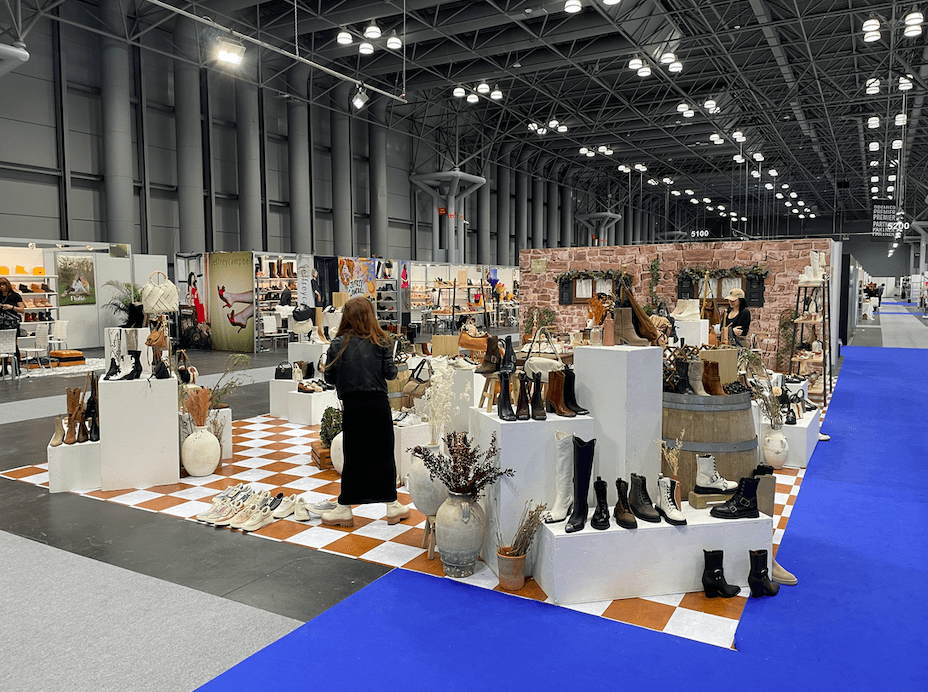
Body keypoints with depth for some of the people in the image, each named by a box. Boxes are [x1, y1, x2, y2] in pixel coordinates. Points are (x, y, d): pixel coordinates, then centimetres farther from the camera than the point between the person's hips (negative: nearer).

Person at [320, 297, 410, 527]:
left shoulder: (338, 343, -2)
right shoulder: (381, 341, -2)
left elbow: (329, 377, 1)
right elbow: (390, 373, -5)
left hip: (351, 405, 0)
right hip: (377, 403, 0)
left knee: (353, 456, 9)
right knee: (384, 454, 10)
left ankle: (344, 509, 16)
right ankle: (392, 505, 19)